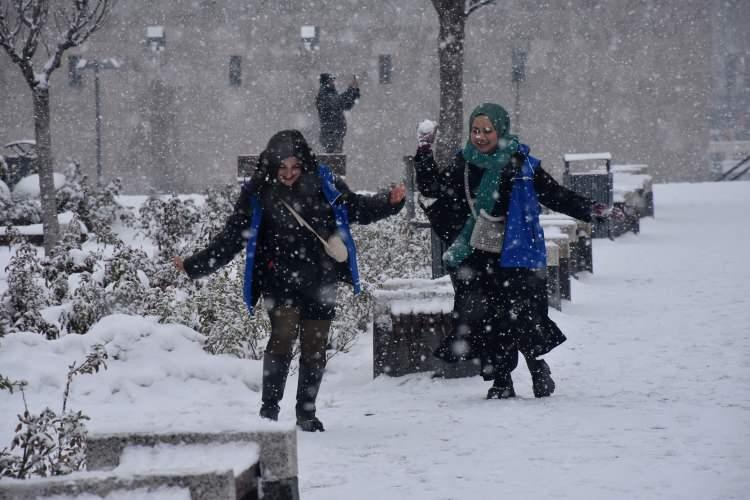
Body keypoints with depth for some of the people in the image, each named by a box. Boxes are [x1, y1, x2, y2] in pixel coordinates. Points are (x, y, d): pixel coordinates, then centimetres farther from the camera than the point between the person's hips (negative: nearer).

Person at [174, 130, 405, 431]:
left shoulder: (323, 183, 3)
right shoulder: (257, 194, -1)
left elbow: (356, 208, 15)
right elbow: (231, 238, 4)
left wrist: (390, 202, 0)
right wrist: (195, 266, -1)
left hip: (319, 281, 2)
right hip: (279, 278, -2)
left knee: (314, 347, 5)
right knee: (284, 332, -21)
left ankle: (307, 413, 21)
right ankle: (269, 409, -12)